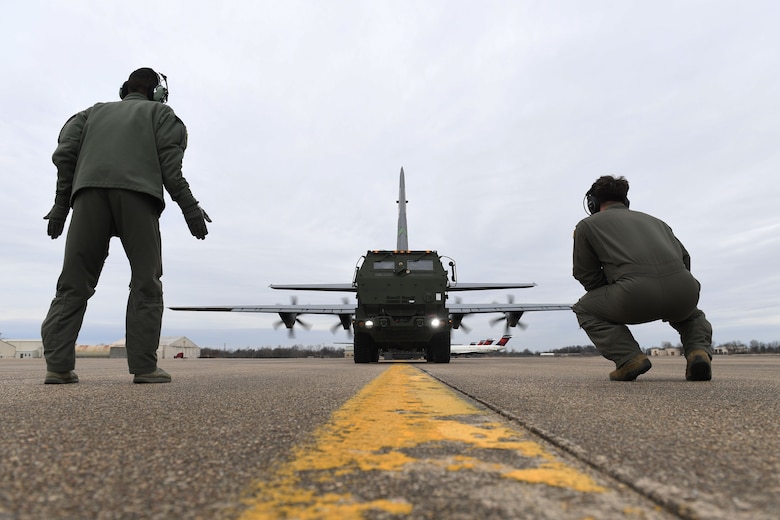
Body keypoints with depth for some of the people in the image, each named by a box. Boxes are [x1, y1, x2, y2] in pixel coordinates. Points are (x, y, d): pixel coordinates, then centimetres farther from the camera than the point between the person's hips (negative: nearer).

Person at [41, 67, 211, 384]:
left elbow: (65, 152, 17)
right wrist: (189, 206, -2)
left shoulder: (94, 112, 32)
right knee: (146, 282, -2)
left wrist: (60, 204, 16)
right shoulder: (160, 112, 22)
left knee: (74, 282, 4)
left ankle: (58, 365, -5)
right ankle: (144, 367, -9)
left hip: (89, 192, 4)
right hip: (137, 192, -3)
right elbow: (169, 160, 3)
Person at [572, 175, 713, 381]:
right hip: (683, 292, 5)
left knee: (585, 309, 24)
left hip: (637, 294, -5)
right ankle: (699, 352, 10)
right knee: (691, 316, 41)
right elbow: (684, 257, 27)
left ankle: (629, 358, 5)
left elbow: (587, 277, 18)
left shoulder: (587, 225, 20)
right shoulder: (654, 220, 34)